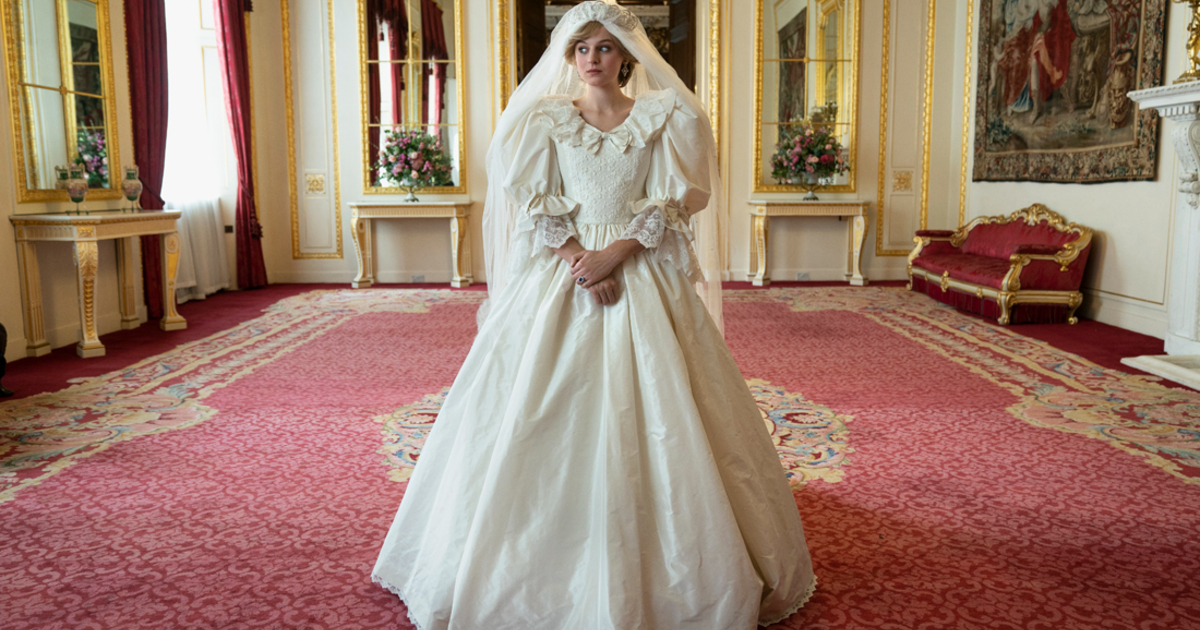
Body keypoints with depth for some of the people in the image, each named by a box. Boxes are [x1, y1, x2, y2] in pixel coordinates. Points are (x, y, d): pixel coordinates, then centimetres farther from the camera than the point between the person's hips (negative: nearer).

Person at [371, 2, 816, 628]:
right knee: (543, 422, 0)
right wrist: (576, 259, -14)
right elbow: (535, 204, 1)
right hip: (557, 277, 1)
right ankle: (542, 566, 16)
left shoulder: (663, 118, 6)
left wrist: (615, 254, -14)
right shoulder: (544, 119, 8)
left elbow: (668, 205, -1)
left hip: (643, 278, 0)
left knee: (652, 420, -2)